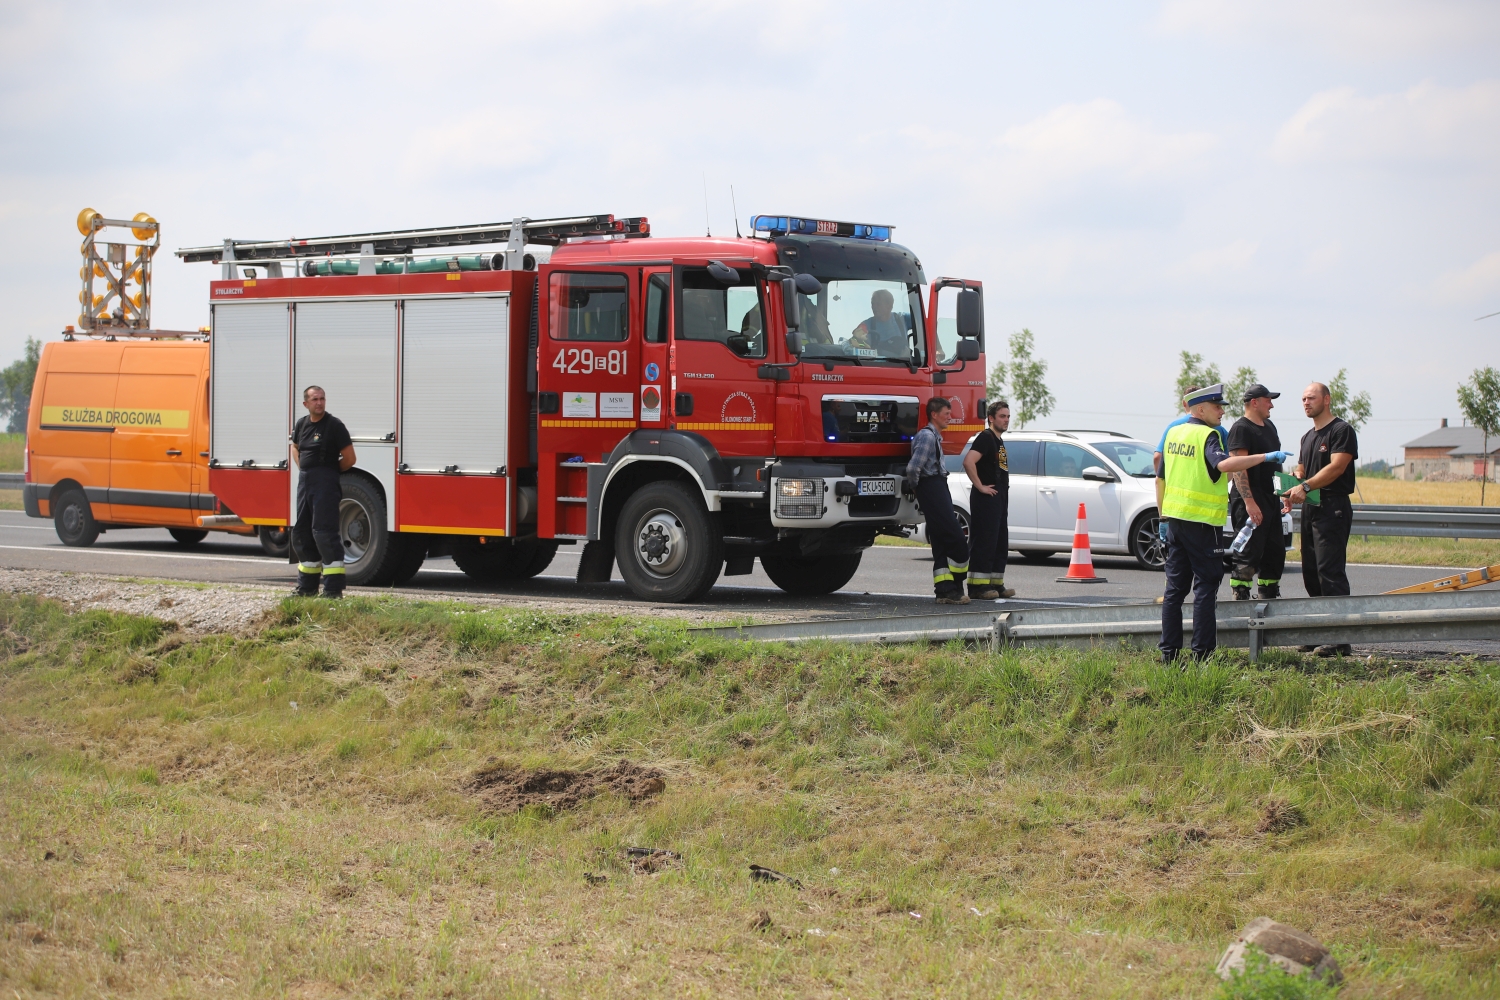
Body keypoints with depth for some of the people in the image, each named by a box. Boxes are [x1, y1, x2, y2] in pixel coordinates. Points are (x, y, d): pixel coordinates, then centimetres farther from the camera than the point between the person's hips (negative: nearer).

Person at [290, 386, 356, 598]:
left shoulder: (334, 425, -10)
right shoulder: (302, 424, 11)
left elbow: (349, 459, -9)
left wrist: (329, 472, 5)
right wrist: (303, 469, 16)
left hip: (325, 484, -8)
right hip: (305, 482, 8)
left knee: (324, 532, -12)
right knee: (302, 532, 12)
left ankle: (333, 588, -11)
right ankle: (307, 587, 22)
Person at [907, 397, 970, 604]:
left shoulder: (935, 436, 19)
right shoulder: (927, 436, -13)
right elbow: (913, 468, -22)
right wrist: (916, 486, -5)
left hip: (939, 490, 10)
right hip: (932, 490, -10)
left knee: (942, 544, 8)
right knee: (957, 541, -11)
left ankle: (945, 590, 7)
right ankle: (955, 588, -5)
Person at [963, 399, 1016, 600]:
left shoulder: (999, 441, 19)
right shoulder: (985, 438, -11)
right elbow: (968, 462, -26)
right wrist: (980, 486, -21)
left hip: (1000, 498, 10)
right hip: (986, 498, -10)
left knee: (1001, 543, 12)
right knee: (983, 542, -10)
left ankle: (996, 584, 19)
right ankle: (977, 587, -11)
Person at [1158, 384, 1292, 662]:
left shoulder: (1174, 433, 12)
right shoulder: (1207, 435, -12)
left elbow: (1161, 478, 17)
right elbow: (1224, 464, -32)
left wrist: (1164, 515, 23)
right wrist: (1266, 457, -31)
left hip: (1174, 517, 8)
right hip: (1201, 521, -8)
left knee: (1175, 587, 10)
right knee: (1206, 586, -2)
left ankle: (1169, 651, 10)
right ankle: (1202, 653, -4)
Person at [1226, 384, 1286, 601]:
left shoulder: (1269, 426, 17)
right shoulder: (1241, 429, -12)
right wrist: (1249, 502, -27)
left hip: (1270, 500, 10)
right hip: (1250, 503, -10)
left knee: (1275, 552, 13)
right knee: (1248, 553, -10)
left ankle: (1269, 596, 22)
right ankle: (1240, 598, -8)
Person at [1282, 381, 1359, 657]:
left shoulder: (1341, 431, -7)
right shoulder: (1308, 437, 21)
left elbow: (1336, 467, -18)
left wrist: (1306, 487, -24)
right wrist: (1293, 489, 4)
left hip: (1332, 507, -9)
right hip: (1310, 508, 9)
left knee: (1330, 570, -13)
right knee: (1311, 572, 10)